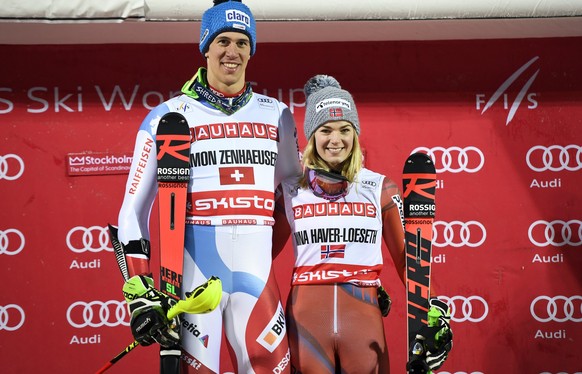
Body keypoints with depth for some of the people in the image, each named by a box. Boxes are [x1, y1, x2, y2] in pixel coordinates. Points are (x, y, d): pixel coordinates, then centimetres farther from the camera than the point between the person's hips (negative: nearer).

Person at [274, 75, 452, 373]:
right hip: (306, 319, 0)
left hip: (364, 318, 0)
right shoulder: (291, 189, 5)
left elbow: (405, 257, 9)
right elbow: (265, 251, 13)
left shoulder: (380, 188, 5)